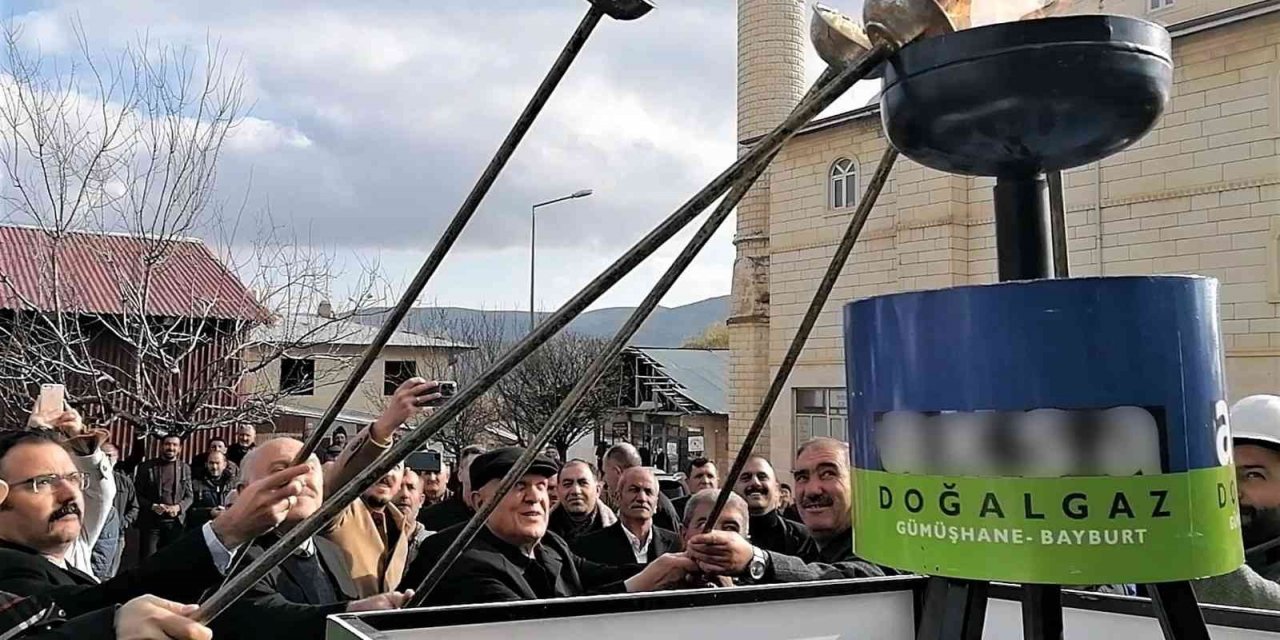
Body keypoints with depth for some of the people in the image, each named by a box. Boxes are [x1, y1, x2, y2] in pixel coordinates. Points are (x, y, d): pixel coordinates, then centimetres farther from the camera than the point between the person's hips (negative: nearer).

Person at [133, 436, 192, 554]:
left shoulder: (185, 468, 9)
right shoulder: (146, 467, 4)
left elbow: (189, 496, 9)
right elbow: (137, 494, 3)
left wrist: (178, 507, -12)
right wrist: (152, 506, -14)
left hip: (175, 523, 1)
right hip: (150, 522, -1)